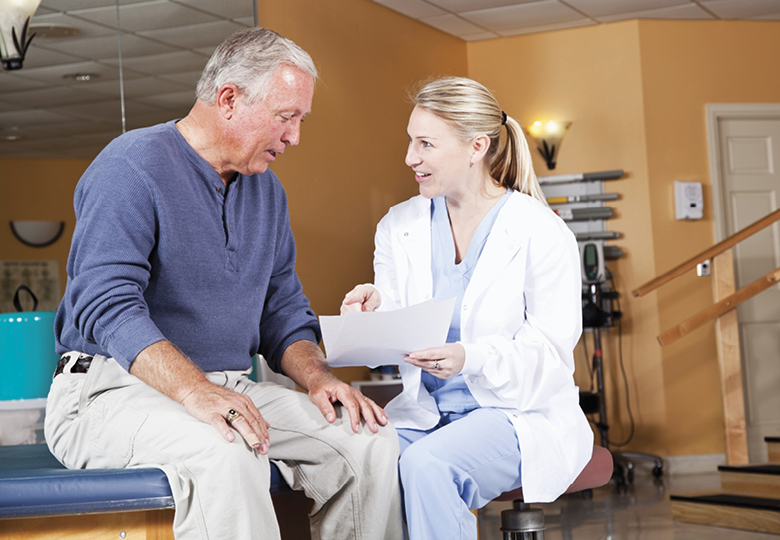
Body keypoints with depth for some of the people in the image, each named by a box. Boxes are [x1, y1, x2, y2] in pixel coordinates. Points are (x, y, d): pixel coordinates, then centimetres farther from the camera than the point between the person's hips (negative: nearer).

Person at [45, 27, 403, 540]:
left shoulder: (266, 189, 16)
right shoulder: (131, 167, -11)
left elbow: (283, 310, 20)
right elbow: (106, 304, -23)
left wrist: (317, 377, -3)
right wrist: (194, 391, -37)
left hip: (230, 388, 8)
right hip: (116, 389, -7)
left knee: (371, 441, -11)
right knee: (227, 453, -37)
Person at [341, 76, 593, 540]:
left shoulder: (542, 233, -7)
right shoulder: (399, 226, 8)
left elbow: (549, 350, -11)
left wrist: (469, 359, -29)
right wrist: (372, 314, -17)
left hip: (519, 414, -4)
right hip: (424, 410, 4)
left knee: (426, 464, -35)